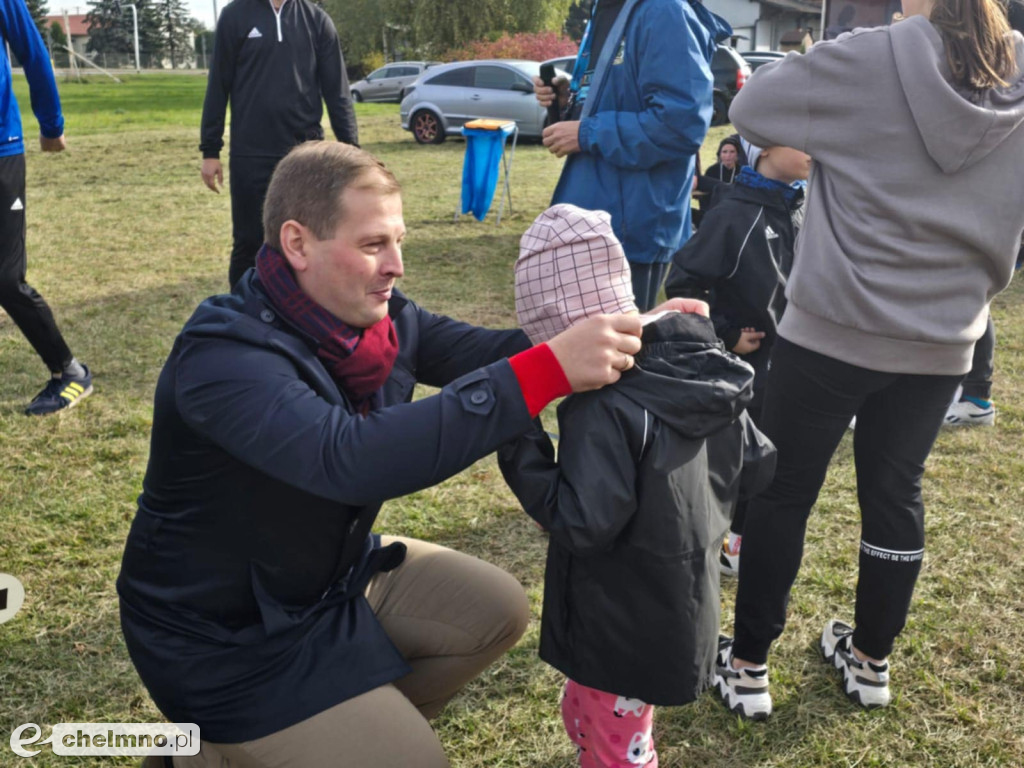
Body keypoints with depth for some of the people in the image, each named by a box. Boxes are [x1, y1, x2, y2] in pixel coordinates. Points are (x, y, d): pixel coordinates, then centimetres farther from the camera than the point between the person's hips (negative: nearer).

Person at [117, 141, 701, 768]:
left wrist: (635, 329, -26)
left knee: (498, 610, 7)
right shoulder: (223, 355, -31)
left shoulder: (377, 315, -8)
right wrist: (550, 369, -50)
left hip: (336, 570, 8)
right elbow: (352, 459, -46)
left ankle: (365, 716, 19)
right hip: (227, 636, -7)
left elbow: (487, 352, -12)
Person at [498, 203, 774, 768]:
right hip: (682, 610, 8)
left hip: (624, 628, -8)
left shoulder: (603, 407, -29)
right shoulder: (703, 369, -3)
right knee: (587, 714, 28)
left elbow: (582, 525, -31)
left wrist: (518, 451, -22)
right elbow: (757, 463, 7)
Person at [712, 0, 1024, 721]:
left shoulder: (868, 60, -13)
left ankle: (748, 666, 20)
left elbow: (750, 107, -1)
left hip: (833, 330, -4)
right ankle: (872, 660, 34)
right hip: (941, 341, 5)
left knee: (782, 493, 9)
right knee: (897, 493, 18)